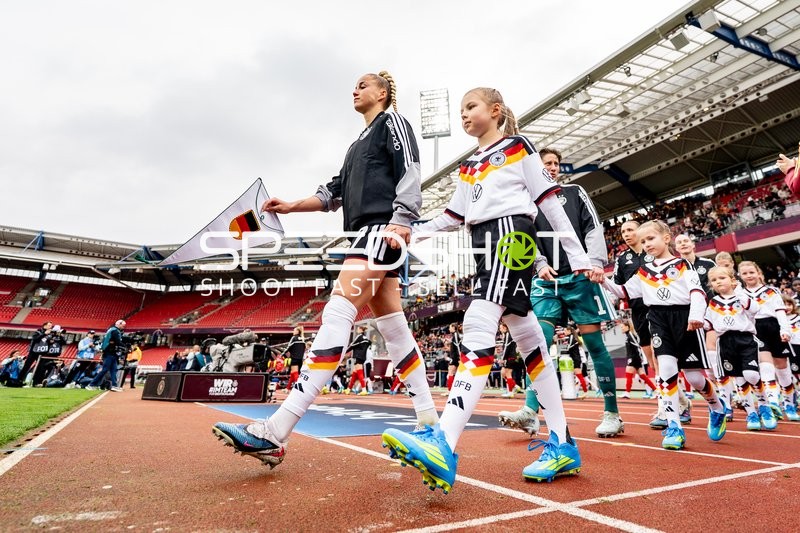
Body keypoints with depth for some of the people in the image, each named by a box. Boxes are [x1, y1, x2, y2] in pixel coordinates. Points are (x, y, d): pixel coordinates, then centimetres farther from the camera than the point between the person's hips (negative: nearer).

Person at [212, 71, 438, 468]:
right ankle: (429, 422, 11)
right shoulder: (359, 143, 32)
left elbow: (409, 173, -7)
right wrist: (291, 206, 14)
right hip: (366, 233, 10)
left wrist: (399, 223, -21)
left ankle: (275, 433, -24)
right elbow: (336, 191, 26)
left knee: (337, 315, -21)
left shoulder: (392, 121, 8)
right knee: (394, 330, 5)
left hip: (383, 230, -10)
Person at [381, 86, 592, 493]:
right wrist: (410, 231, 13)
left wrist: (577, 255, 0)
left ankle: (443, 445, -34)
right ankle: (562, 444, 10)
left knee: (479, 326, -25)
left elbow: (549, 202, 3)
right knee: (526, 336, 4)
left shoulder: (518, 148, 8)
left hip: (511, 236, -7)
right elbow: (453, 217, 23)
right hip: (485, 245, 7)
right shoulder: (468, 167, 25)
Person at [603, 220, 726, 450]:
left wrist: (696, 315, -26)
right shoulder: (644, 271, 16)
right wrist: (604, 281, -2)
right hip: (659, 320, 3)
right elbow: (624, 292, 16)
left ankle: (717, 408, 35)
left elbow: (697, 291, -8)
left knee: (694, 376, 2)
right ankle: (674, 427, -6)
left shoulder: (681, 264, 4)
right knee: (666, 368, -11)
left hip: (684, 317, -3)